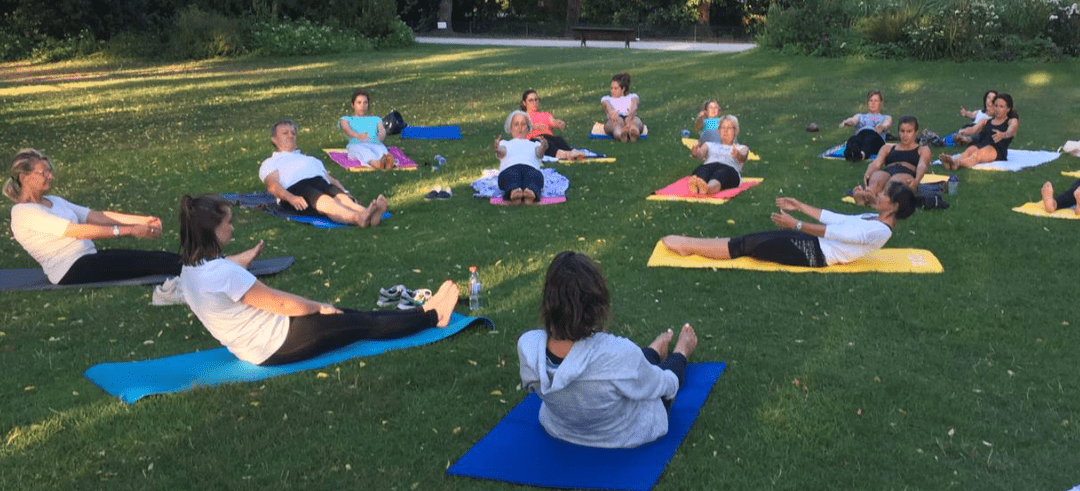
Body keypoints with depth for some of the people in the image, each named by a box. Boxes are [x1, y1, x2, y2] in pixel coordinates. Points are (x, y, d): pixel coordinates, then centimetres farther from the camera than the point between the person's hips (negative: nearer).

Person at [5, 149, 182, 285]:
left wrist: (143, 220, 1)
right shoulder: (24, 213, -10)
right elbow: (78, 231, -19)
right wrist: (129, 230, -22)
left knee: (164, 258, -11)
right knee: (151, 262, -21)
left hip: (90, 257, 8)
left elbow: (96, 216, 12)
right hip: (71, 273, -8)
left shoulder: (53, 201, 18)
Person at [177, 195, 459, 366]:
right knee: (365, 324, 3)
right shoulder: (222, 272, -28)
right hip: (275, 346, -9)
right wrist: (319, 307, -3)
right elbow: (281, 303, -20)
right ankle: (433, 316, 19)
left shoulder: (190, 270, 3)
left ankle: (423, 312, 25)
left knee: (354, 316, 15)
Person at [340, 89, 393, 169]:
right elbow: (346, 128, 5)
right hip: (356, 144, -2)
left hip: (375, 144, 2)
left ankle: (388, 163, -73)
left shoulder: (375, 119, 37)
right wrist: (357, 135, -22)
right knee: (363, 150, -42)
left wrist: (380, 137, -16)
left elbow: (382, 130, 15)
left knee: (382, 149, -38)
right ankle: (376, 163, -74)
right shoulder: (347, 119, 31)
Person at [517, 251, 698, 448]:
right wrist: (681, 355, 5)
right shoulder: (618, 354, -42)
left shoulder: (527, 346, -31)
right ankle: (681, 353, 63)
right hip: (628, 436, -3)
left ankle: (654, 351, 63)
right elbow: (664, 386, -20)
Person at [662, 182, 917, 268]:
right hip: (813, 244, 9)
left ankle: (687, 246, 0)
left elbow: (833, 232, -22)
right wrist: (800, 206, 18)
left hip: (813, 253, -9)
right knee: (751, 238, 7)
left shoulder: (879, 231, -18)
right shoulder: (874, 221, 12)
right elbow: (835, 219, 17)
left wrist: (796, 225, -21)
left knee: (744, 246, -8)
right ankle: (689, 244, 6)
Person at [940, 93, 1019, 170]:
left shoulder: (1012, 121, 18)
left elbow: (1010, 132, -7)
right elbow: (973, 129, 11)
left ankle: (958, 163, -69)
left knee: (978, 154, -38)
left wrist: (1002, 135, -32)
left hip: (996, 150, -4)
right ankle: (953, 160, -67)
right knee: (969, 150, -33)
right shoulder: (986, 121, 30)